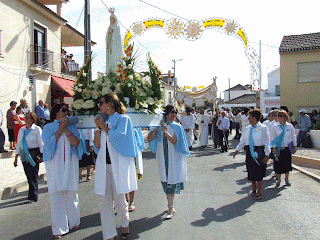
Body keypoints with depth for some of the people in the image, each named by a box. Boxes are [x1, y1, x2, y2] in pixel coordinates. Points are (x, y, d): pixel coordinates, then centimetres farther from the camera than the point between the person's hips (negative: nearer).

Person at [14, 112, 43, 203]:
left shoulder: (37, 129, -4)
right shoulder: (21, 130, 12)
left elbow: (41, 143, -5)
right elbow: (18, 144, 16)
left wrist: (42, 155, -10)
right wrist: (16, 157, 15)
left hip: (34, 154, -5)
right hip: (24, 154, 5)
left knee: (33, 175, -5)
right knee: (28, 175, 10)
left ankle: (33, 197, 2)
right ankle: (33, 194, 24)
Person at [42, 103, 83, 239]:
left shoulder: (72, 127, 11)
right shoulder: (48, 127, 8)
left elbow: (76, 143, -4)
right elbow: (48, 143, -6)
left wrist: (66, 129, -8)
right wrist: (59, 130, -8)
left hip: (70, 164, 1)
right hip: (55, 164, -1)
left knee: (71, 193, 5)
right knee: (56, 195, -3)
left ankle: (73, 222, 21)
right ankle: (58, 229, 6)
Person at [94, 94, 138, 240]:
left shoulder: (122, 119, -1)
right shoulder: (105, 121, 16)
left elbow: (118, 137, -17)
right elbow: (97, 145, 12)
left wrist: (104, 127, -6)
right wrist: (98, 128, 1)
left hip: (118, 164, -5)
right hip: (104, 164, 5)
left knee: (119, 199, 3)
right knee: (105, 200, 4)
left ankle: (124, 225, 29)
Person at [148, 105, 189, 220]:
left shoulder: (177, 127, 0)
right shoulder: (159, 125, 7)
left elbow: (174, 141, -12)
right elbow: (150, 139, 0)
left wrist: (165, 131, -21)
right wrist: (156, 130, -14)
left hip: (174, 157, -2)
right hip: (162, 157, 2)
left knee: (172, 180, -2)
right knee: (165, 180, 4)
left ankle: (170, 208, 10)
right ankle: (171, 206, 17)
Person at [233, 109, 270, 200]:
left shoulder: (263, 128, -7)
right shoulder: (248, 128, 9)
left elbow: (266, 143, -8)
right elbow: (242, 141, 15)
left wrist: (267, 154, -13)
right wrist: (237, 150, 8)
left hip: (259, 152, -5)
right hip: (249, 152, 5)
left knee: (258, 172, 1)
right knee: (251, 171, 10)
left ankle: (259, 192, 15)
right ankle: (254, 189, 31)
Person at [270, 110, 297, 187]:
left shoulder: (290, 126, 1)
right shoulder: (275, 126, -3)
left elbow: (293, 137, 9)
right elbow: (272, 137, -1)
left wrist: (295, 146, 8)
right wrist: (274, 147, -6)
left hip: (287, 148, 2)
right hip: (279, 148, -1)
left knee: (287, 164, 9)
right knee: (278, 164, 0)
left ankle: (286, 179, 23)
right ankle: (278, 180, 14)